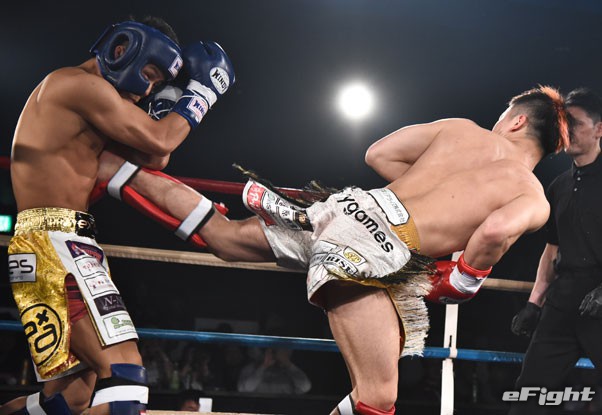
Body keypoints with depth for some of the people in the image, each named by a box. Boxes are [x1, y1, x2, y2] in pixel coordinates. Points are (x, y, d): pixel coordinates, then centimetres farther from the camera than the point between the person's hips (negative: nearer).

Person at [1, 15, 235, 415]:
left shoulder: (79, 102, 25)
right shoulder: (81, 83, -6)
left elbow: (153, 158, 22)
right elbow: (160, 140, -8)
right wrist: (202, 90, 4)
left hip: (54, 246, 11)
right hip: (55, 242, -11)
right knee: (124, 376, -21)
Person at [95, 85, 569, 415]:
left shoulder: (461, 127, 17)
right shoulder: (535, 198, 4)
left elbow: (378, 154, 18)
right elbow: (497, 231, -19)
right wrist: (462, 283, -2)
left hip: (353, 204, 7)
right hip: (374, 241, -7)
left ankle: (113, 167, 27)